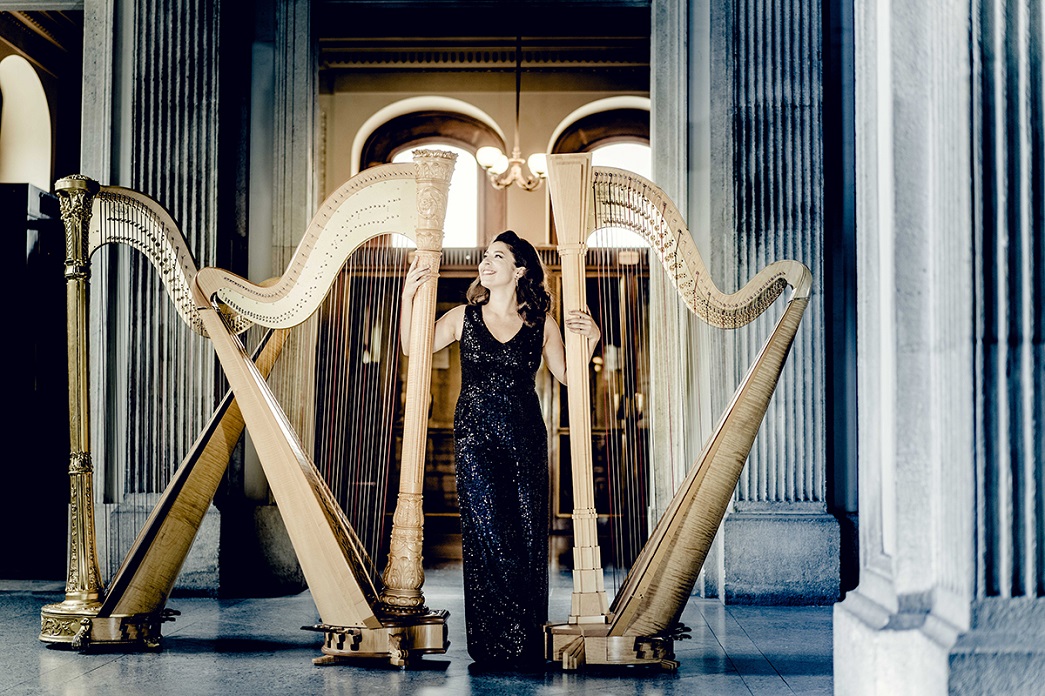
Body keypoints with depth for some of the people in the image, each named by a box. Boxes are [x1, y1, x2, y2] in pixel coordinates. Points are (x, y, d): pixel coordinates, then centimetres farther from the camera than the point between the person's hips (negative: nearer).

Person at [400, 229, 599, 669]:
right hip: (474, 437, 0)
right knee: (487, 535, -5)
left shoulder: (541, 324, 6)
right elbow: (413, 346, 2)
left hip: (525, 438, 1)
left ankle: (529, 646, 9)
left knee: (527, 538, 0)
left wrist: (589, 340, -10)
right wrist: (409, 295, -8)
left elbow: (569, 377, 6)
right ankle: (494, 646, 3)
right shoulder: (463, 317, 6)